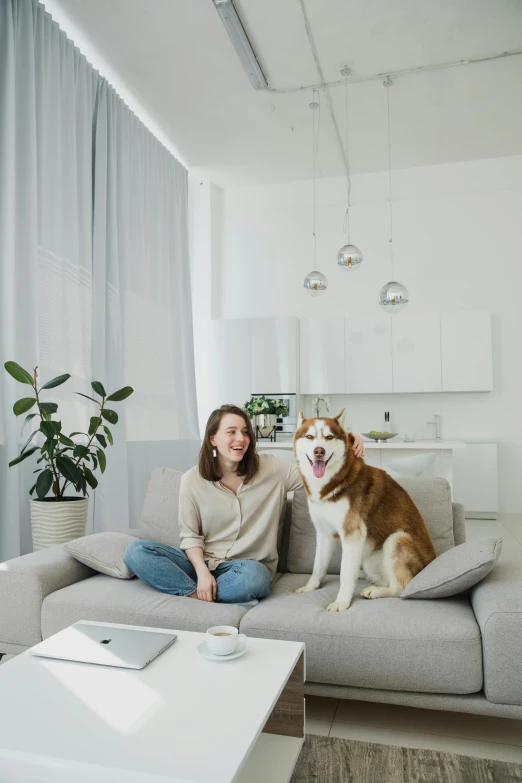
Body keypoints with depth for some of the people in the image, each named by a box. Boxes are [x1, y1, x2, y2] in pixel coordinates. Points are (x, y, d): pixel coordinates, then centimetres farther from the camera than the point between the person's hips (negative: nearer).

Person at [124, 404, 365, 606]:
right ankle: (198, 593, -25)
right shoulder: (192, 479, -4)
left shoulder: (272, 469, -4)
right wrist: (202, 572, -18)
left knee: (253, 576, -39)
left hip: (248, 566, -1)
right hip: (201, 562, 2)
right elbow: (190, 535, 0)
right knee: (136, 551, -20)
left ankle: (197, 595, -16)